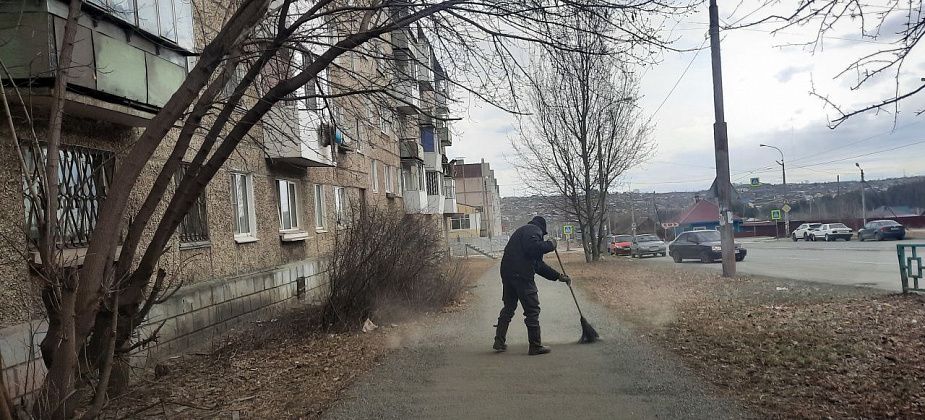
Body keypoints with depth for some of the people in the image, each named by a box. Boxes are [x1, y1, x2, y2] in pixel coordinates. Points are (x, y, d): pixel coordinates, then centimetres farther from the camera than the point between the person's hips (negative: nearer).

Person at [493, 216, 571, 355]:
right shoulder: (534, 230, 1)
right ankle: (536, 346, 6)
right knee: (532, 310, 0)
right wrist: (550, 244, -6)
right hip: (521, 275, -9)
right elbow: (533, 248, -23)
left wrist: (558, 276, 29)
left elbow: (538, 264, 29)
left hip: (507, 272, 9)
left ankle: (499, 342, 21)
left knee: (509, 307, 19)